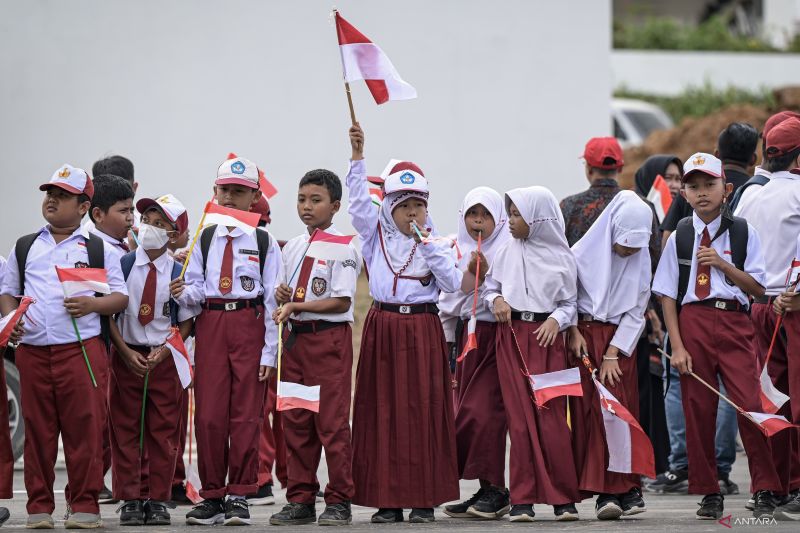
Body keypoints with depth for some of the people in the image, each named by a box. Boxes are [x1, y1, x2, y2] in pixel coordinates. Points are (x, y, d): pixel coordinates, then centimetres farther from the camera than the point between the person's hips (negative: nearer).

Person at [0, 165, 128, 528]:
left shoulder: (99, 250, 9)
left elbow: (121, 297, 7)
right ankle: (39, 507, 10)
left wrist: (93, 304, -12)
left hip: (82, 349, -2)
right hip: (32, 349, 2)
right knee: (38, 431, 4)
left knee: (85, 429, -5)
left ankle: (84, 506, 0)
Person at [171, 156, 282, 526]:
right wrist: (183, 294, -14)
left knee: (246, 413, -1)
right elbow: (196, 289, 11)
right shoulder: (205, 239, 11)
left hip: (249, 324, -2)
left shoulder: (265, 242, 2)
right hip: (210, 325, 2)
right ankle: (213, 495, 8)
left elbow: (273, 301, 0)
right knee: (208, 414, 0)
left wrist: (269, 352, -5)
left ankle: (239, 495, 5)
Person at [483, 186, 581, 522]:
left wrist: (556, 320, -13)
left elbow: (569, 302, 5)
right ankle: (523, 499, 2)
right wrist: (496, 300, -6)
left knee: (552, 417, -5)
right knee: (519, 417, -1)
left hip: (547, 336, -2)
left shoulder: (561, 257, 2)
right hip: (511, 335, 2)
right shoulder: (506, 253, 7)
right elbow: (490, 288, 14)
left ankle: (562, 497, 2)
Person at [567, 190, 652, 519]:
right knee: (590, 412, -5)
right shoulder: (584, 253, -3)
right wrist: (573, 332, -9)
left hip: (620, 340, 1)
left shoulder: (641, 261, 2)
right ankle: (604, 492, -5)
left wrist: (613, 354, -6)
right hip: (585, 335, -1)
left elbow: (635, 312, 0)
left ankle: (625, 489, -6)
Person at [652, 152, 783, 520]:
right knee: (698, 410, 2)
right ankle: (709, 493, 12)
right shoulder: (680, 237, 8)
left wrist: (722, 264, -10)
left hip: (734, 321, -1)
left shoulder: (743, 233, 6)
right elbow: (667, 295, 6)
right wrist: (677, 346, -3)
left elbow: (758, 288, 3)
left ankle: (764, 492, -3)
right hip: (693, 322, 1)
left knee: (750, 404, -11)